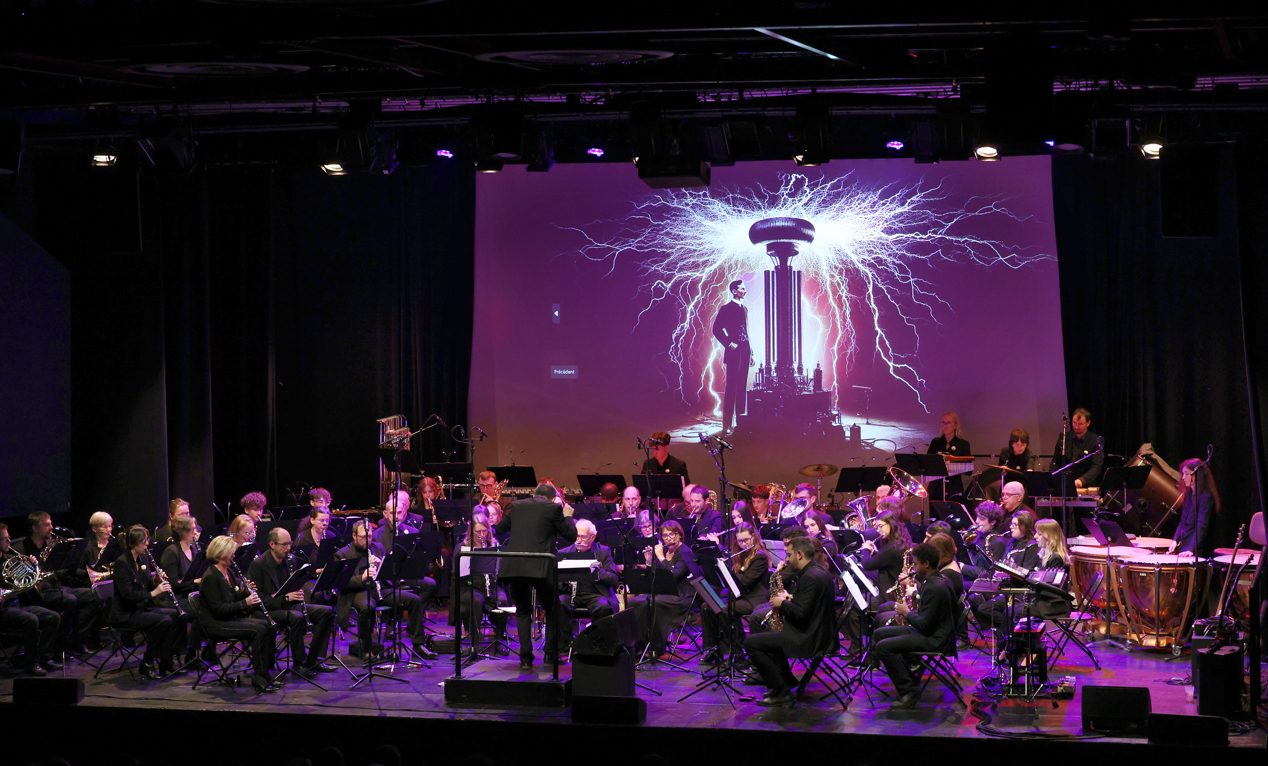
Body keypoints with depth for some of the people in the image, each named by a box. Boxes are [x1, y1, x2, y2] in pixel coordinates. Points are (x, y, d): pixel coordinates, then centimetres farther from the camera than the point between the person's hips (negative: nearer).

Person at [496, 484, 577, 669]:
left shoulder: (516, 506, 14)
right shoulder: (554, 508, 4)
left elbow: (499, 531, 24)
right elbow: (571, 535, 8)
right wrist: (567, 516, 23)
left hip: (513, 566, 3)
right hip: (540, 568, -3)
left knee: (522, 611, 16)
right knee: (551, 610, 17)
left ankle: (525, 657, 7)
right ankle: (551, 655, 16)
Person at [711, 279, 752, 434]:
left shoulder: (744, 309, 17)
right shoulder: (726, 309, -4)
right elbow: (717, 330, -8)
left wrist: (750, 352, 15)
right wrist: (729, 343, -13)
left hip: (745, 352, 7)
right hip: (734, 352, -7)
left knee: (742, 387, 8)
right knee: (731, 387, -8)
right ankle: (727, 425, -7)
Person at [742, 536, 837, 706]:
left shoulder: (810, 577, -21)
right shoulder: (819, 573, 11)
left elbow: (801, 613, -26)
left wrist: (782, 603, -10)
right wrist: (788, 598, 8)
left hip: (809, 639, -11)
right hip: (820, 633, 11)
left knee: (751, 643, -10)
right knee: (769, 636, 32)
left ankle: (780, 692, -7)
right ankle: (787, 680, 28)